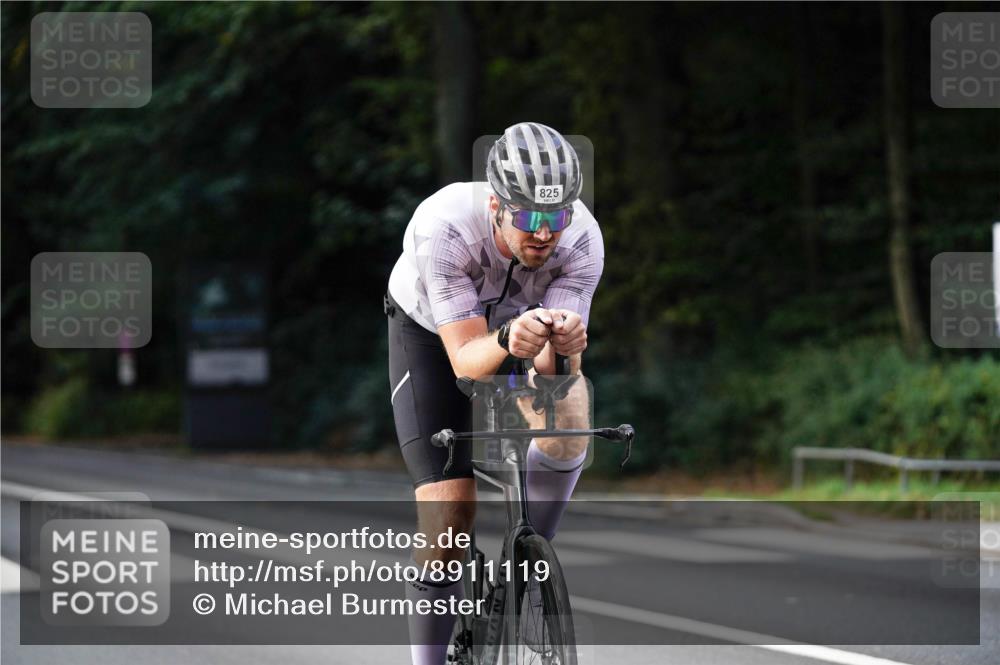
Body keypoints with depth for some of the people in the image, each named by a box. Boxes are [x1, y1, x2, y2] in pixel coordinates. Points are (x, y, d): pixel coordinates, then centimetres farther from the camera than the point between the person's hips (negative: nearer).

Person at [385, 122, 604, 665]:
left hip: (524, 319, 2)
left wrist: (563, 347, -56)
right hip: (430, 334, -2)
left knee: (566, 427, -31)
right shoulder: (442, 227, -39)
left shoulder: (582, 239, -32)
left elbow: (557, 369, -33)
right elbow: (466, 359, -40)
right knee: (449, 516, -13)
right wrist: (508, 342, -61)